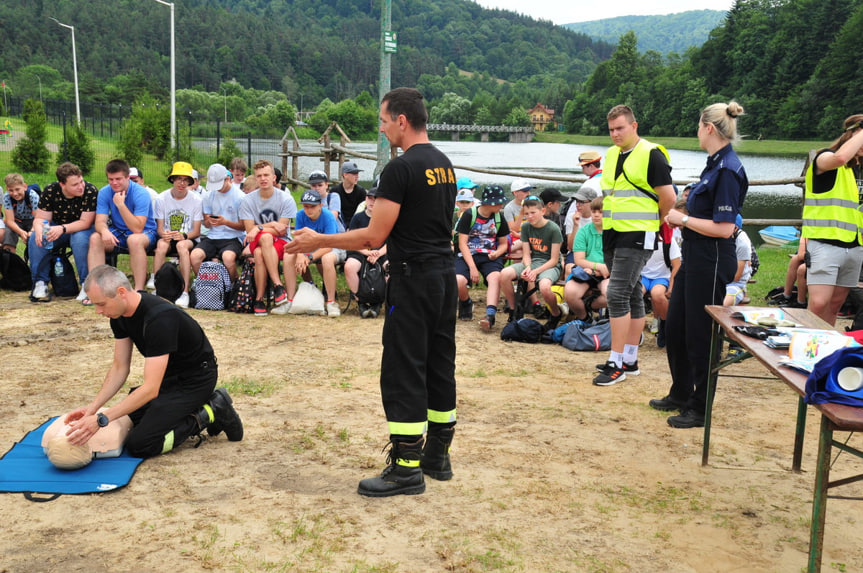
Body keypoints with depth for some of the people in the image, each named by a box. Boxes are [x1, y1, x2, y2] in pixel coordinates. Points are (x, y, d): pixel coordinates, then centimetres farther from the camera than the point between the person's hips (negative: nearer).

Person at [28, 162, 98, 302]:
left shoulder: (91, 191, -23)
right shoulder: (50, 191, -11)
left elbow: (85, 222, -24)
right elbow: (41, 218, -9)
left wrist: (62, 228, -41)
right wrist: (39, 228, -34)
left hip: (82, 230, -3)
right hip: (57, 229, 3)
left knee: (80, 239, -37)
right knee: (35, 238, -24)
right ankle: (40, 282, -11)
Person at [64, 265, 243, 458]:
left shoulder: (159, 318, -34)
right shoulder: (120, 314, -6)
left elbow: (150, 389, -36)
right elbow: (120, 368, 1)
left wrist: (101, 420, -39)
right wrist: (93, 407, -12)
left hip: (196, 378, -9)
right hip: (170, 375, 9)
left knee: (139, 445, -15)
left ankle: (209, 415, -3)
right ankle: (197, 407, 13)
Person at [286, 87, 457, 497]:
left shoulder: (400, 168, -15)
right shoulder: (444, 164, 12)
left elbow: (374, 237, -16)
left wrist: (318, 241, -6)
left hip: (414, 279, -9)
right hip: (445, 275, 9)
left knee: (403, 371, -3)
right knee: (439, 364, 13)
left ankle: (406, 468, 2)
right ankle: (438, 454, 23)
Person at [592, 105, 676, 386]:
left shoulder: (651, 155, -10)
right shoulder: (611, 154, 14)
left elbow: (668, 197, -10)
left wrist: (651, 220, 3)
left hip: (636, 236, -8)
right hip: (612, 234, 8)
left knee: (617, 294, -14)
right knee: (632, 295, 13)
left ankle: (617, 363, -8)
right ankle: (630, 360, 19)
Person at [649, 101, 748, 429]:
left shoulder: (728, 170, -19)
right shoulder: (715, 164, 11)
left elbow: (724, 228, -23)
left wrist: (684, 218, -13)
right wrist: (681, 218, 7)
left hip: (712, 263, -10)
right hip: (694, 258, 10)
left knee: (700, 335, 1)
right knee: (675, 327, 18)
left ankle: (700, 409, 15)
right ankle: (681, 395, 34)